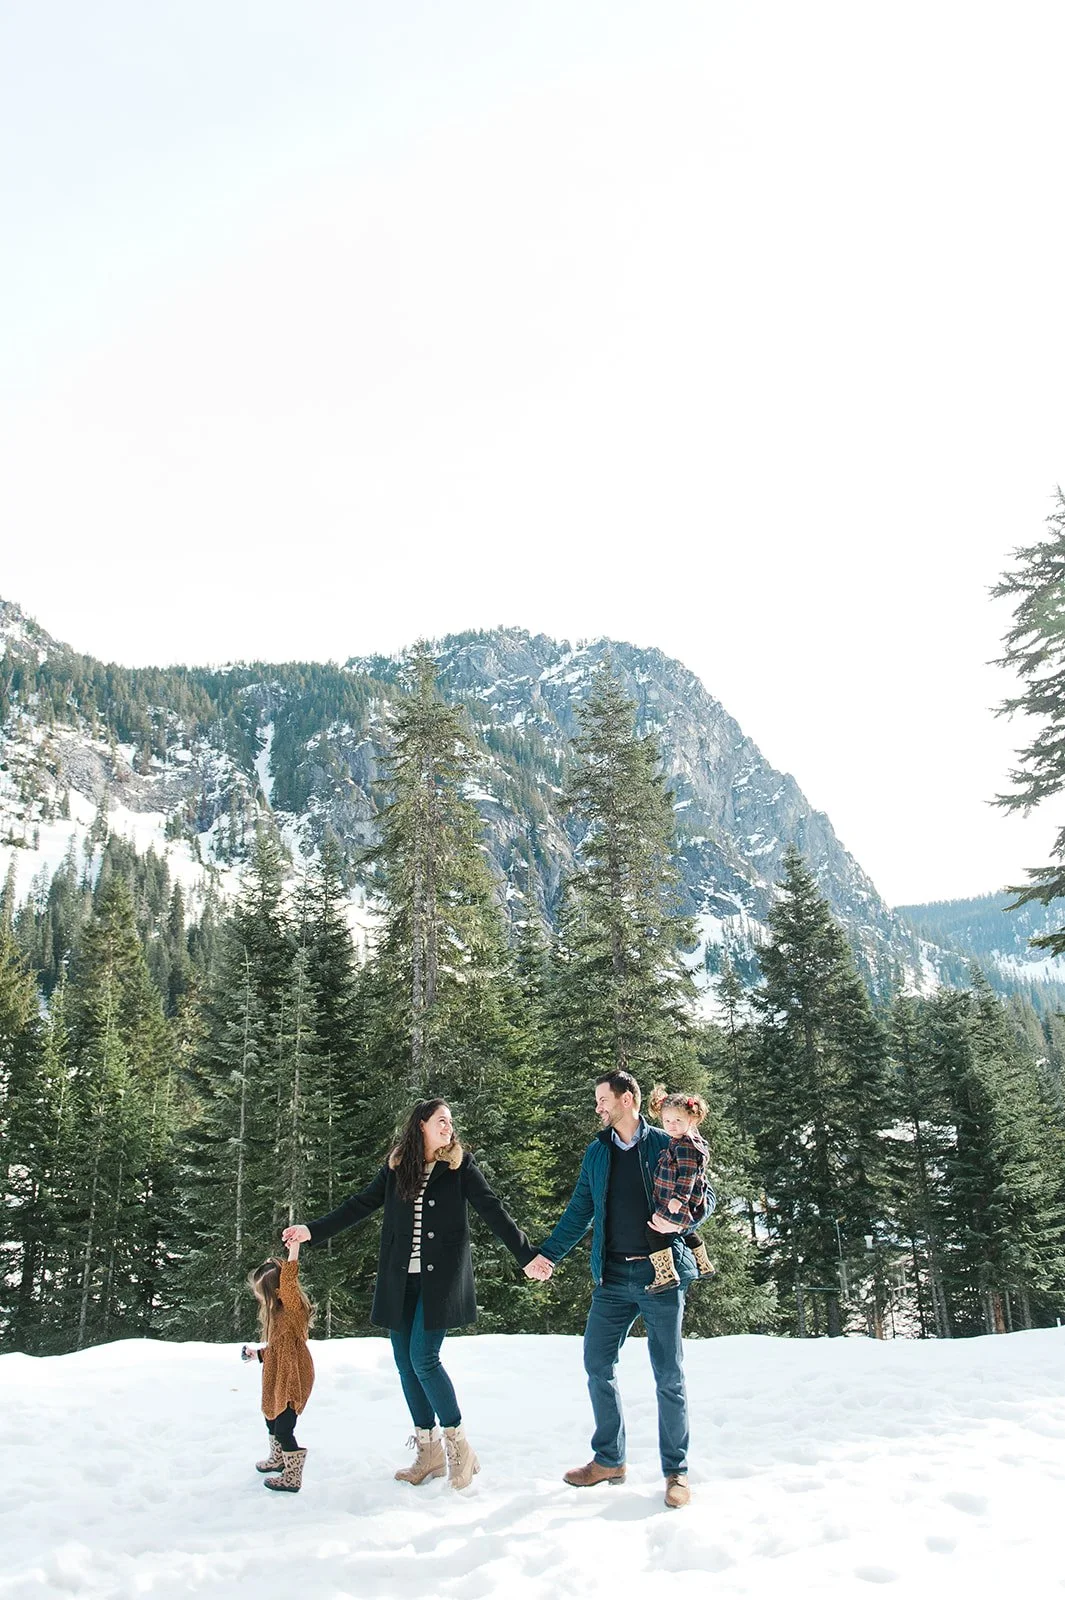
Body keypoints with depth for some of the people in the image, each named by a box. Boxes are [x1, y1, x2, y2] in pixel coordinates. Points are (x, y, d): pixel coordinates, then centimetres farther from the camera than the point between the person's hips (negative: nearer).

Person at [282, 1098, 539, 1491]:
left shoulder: (461, 1165, 0)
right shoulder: (396, 1167, 6)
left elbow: (492, 1211, -3)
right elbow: (360, 1205, 12)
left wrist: (526, 1255, -9)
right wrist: (313, 1230, 9)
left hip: (440, 1279, -4)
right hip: (400, 1280, 4)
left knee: (424, 1358, -13)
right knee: (406, 1363, 6)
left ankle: (457, 1444, 5)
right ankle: (428, 1452, 20)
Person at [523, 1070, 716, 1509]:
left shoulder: (666, 1145, -3)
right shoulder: (596, 1152, 10)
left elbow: (704, 1197, 2)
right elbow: (578, 1212, 14)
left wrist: (680, 1221, -18)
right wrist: (547, 1254, 5)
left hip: (662, 1274, -4)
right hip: (612, 1277, 4)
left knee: (669, 1376, 3)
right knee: (598, 1365, 6)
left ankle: (676, 1471, 17)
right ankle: (608, 1459, 23)